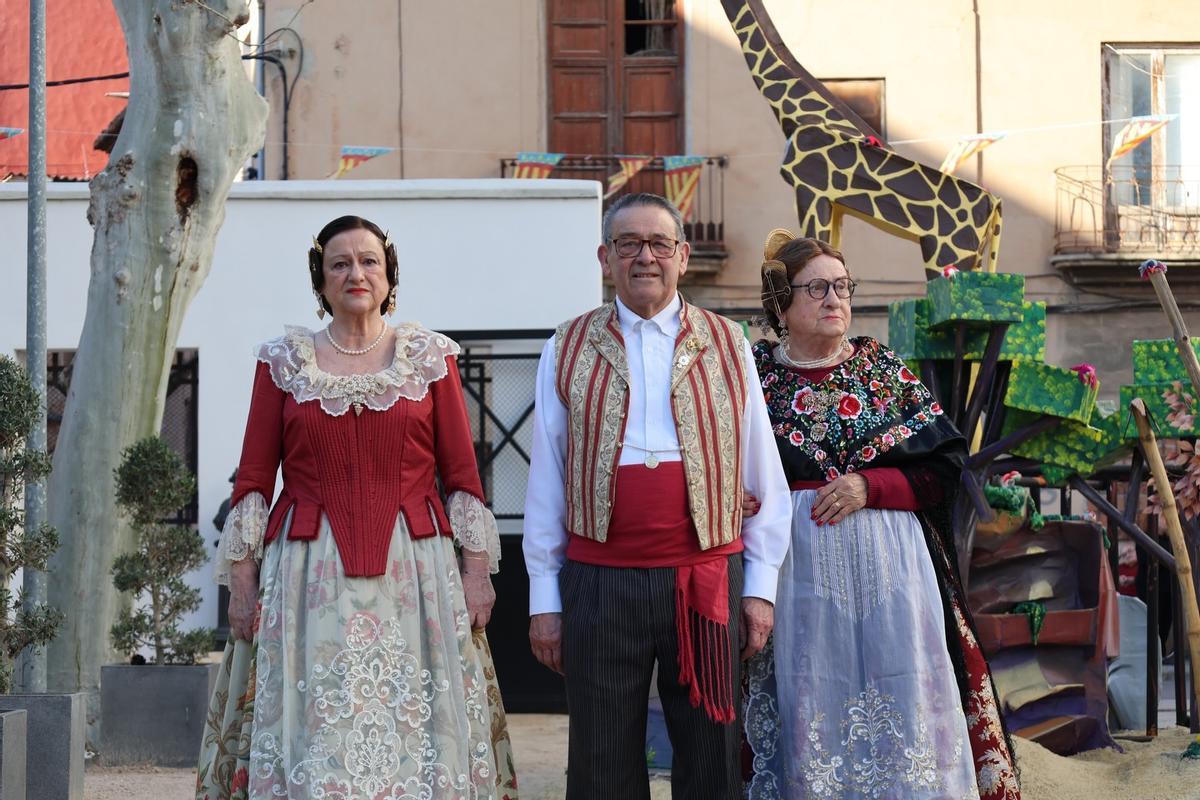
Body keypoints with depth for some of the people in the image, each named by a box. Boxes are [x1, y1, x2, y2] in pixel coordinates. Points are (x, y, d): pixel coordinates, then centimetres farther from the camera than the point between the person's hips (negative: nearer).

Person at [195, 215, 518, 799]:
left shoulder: (430, 356, 6)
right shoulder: (284, 360, 6)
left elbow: (462, 474, 5)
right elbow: (253, 478, 5)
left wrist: (477, 570, -1)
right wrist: (241, 577, -1)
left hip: (414, 570, 0)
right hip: (310, 574, 0)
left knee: (416, 735, 2)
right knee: (314, 736, 0)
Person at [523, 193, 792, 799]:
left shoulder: (727, 345, 8)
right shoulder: (568, 350, 7)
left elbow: (764, 477, 9)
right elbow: (545, 482, 7)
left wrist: (760, 586, 4)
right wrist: (544, 598, 4)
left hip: (707, 581, 0)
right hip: (600, 583, 0)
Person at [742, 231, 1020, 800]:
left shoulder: (882, 367, 8)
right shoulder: (755, 373, 5)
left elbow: (945, 465, 3)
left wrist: (870, 486, -10)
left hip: (890, 565, 1)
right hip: (800, 571, -1)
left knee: (900, 704, 0)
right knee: (811, 707, 2)